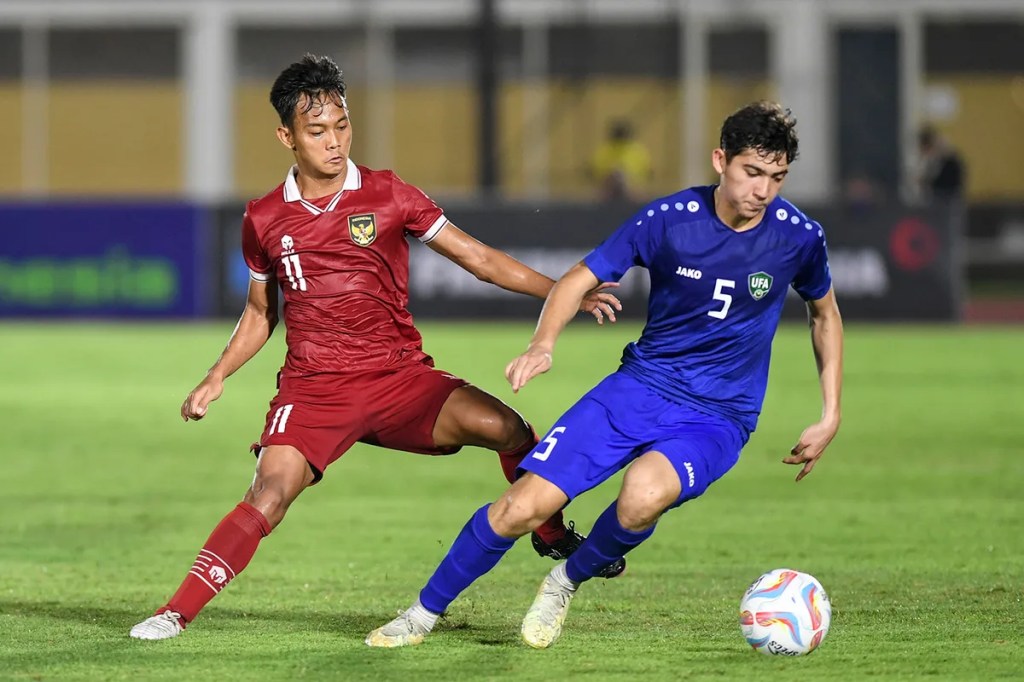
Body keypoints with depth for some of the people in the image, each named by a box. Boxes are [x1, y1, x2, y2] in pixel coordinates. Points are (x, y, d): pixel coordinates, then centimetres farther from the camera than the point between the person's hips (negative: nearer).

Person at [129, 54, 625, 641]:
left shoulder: (389, 196, 0)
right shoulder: (265, 221, 5)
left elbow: (478, 258, 3)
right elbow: (260, 314, 21)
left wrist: (564, 293, -5)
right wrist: (215, 380, 12)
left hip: (400, 374, 0)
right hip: (313, 388, 0)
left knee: (505, 427, -21)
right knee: (269, 495, -22)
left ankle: (553, 537, 5)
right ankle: (178, 612, -16)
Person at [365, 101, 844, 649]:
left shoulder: (798, 236, -8)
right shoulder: (669, 219, -11)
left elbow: (825, 314, 12)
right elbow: (580, 278, -1)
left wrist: (830, 416, 8)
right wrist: (543, 343, -20)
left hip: (718, 419, -1)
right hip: (639, 386, 1)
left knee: (643, 495, -34)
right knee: (524, 505, -12)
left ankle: (567, 583, -1)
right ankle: (423, 613, 12)